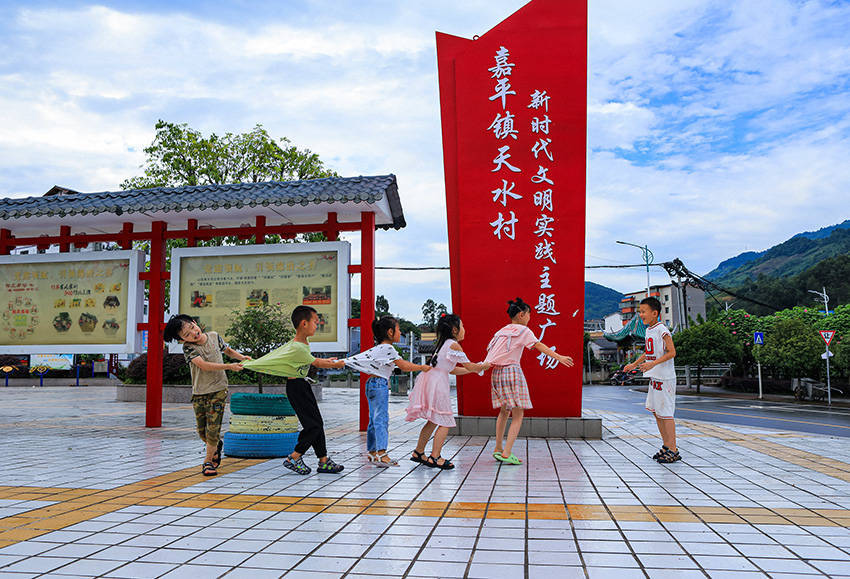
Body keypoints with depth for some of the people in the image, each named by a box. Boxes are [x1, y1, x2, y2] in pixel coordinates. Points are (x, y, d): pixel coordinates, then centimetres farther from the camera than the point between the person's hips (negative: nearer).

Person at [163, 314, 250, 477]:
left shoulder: (214, 336, 0)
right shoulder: (188, 347, -10)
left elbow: (228, 350, 21)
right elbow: (204, 366, -23)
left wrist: (241, 357, 3)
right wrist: (229, 366, -25)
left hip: (218, 389, 0)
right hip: (199, 392, 0)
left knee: (213, 427, -8)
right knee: (202, 431, 8)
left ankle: (208, 460, 7)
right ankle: (216, 445, 37)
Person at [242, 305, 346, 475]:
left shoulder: (302, 344, 5)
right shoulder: (298, 348, -25)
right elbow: (316, 363, -13)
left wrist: (326, 360, 22)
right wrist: (335, 365, 0)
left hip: (303, 385, 10)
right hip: (296, 387, -10)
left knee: (317, 424, 9)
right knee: (313, 424, -7)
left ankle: (324, 462, 15)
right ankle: (293, 459, 6)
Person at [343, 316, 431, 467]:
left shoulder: (378, 348, 15)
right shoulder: (387, 348, -14)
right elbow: (404, 366, -13)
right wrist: (422, 367, -6)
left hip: (372, 385, 10)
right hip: (380, 384, -10)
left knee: (374, 419, 13)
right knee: (381, 418, -10)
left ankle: (371, 451, 18)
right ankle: (381, 453, -11)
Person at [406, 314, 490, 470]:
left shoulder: (442, 344, 20)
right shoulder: (454, 345, -8)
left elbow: (452, 370, 24)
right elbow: (469, 366, -5)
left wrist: (476, 369, 26)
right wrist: (484, 366, 13)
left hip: (428, 379, 9)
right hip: (437, 383, -9)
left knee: (433, 421, 17)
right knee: (445, 422, -3)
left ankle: (418, 453, 24)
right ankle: (435, 457, -5)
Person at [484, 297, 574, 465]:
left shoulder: (502, 331, 17)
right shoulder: (523, 330, -3)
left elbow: (490, 349, 16)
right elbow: (540, 346, -14)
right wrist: (559, 358, -21)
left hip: (496, 372, 8)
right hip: (512, 371, -7)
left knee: (504, 411, 21)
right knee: (518, 415, -3)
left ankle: (498, 449, 26)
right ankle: (506, 453, -11)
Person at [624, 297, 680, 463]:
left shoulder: (662, 330, -15)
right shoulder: (649, 330, 13)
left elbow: (672, 352, -20)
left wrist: (653, 364, -28)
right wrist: (634, 364, 22)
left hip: (664, 378, -10)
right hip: (654, 377, 10)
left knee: (665, 413, -5)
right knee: (655, 411, 14)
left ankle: (673, 450, 3)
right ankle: (666, 445, 26)